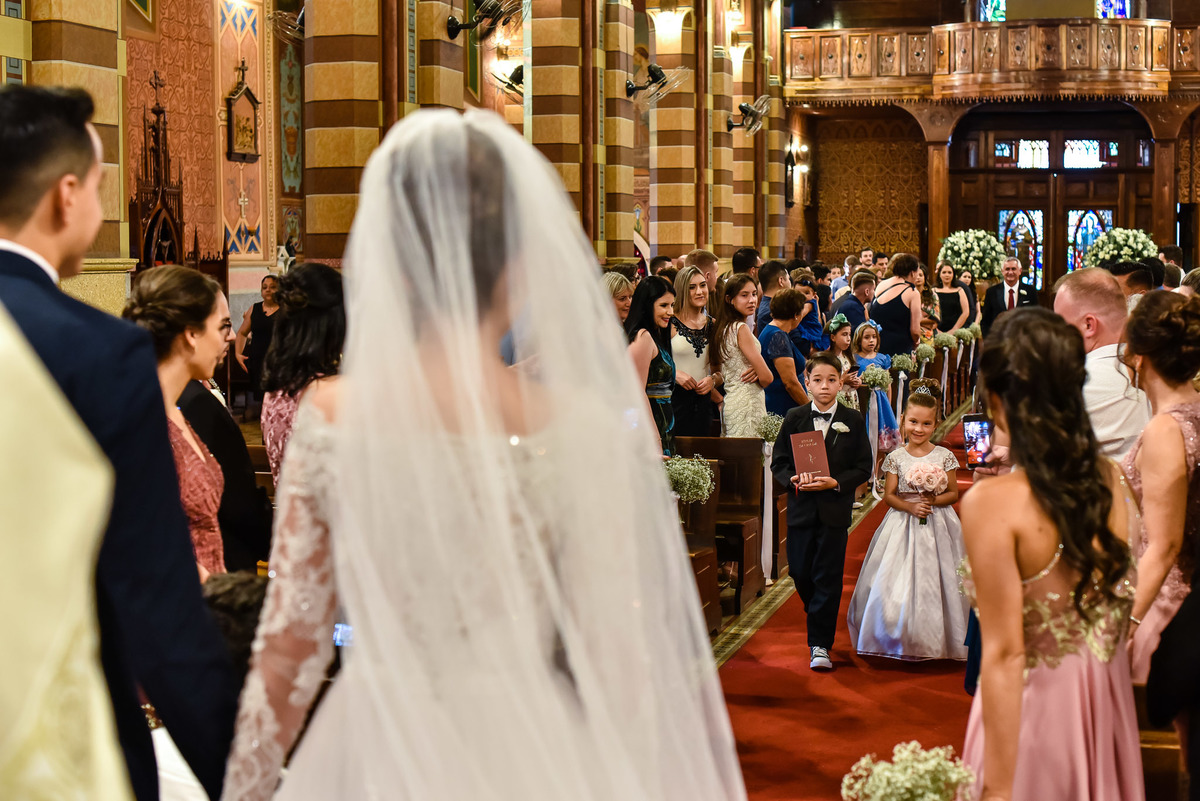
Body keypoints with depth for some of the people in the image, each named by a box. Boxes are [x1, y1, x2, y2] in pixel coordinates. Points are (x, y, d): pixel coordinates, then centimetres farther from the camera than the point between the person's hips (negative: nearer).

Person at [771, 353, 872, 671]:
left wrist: (835, 482, -16)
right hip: (801, 508, 2)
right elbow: (778, 462, 6)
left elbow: (863, 468, 0)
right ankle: (820, 619, 35)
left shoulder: (853, 421, 0)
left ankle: (820, 644, 2)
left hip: (835, 510, -2)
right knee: (800, 573, 8)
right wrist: (793, 479, -15)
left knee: (828, 577, -2)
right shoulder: (794, 419, 4)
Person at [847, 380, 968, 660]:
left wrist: (933, 500, -15)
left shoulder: (945, 457, 0)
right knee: (897, 584, -3)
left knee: (934, 582, -1)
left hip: (936, 526, 0)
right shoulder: (896, 457, 0)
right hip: (903, 525, 0)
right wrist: (911, 507, -16)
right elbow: (889, 496, 0)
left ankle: (933, 639, 14)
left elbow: (953, 493, 3)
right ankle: (901, 639, 11)